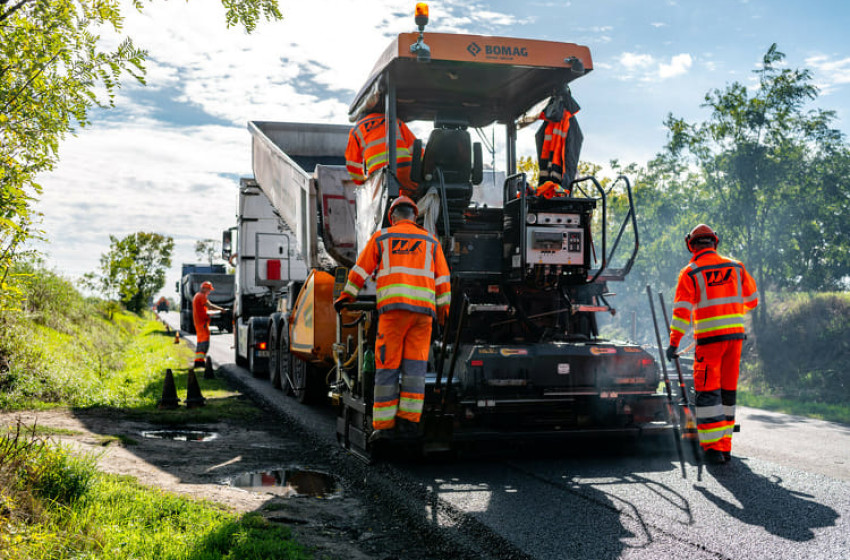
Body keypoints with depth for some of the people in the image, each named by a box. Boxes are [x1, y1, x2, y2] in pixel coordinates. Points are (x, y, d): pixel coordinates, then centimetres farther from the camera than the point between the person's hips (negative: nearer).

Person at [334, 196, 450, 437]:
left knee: (387, 364, -1)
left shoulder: (381, 237, 13)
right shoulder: (431, 241, 18)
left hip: (393, 307, -2)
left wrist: (345, 297, 25)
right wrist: (443, 311, 19)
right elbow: (443, 280, 14)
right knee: (415, 363, 4)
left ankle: (384, 423, -3)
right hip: (423, 308, 2)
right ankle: (410, 416, -4)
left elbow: (361, 270, 15)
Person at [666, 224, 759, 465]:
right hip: (735, 335, 4)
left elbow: (682, 310, -10)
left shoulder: (690, 273, -4)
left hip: (709, 338, -4)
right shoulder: (735, 267, 9)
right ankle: (725, 445, 17)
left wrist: (674, 342, -6)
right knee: (728, 390, 12)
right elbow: (752, 299, 19)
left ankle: (713, 447, -5)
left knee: (708, 391, -1)